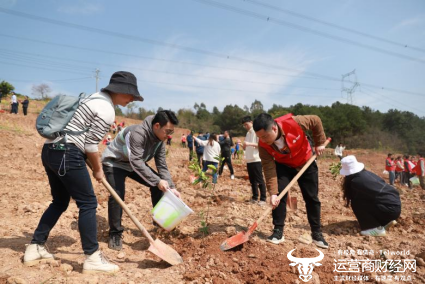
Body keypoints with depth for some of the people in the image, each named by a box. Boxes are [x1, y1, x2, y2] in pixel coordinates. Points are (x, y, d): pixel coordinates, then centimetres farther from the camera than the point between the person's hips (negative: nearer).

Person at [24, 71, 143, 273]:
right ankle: (92, 258, 6)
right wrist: (98, 170, 2)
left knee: (60, 202, 20)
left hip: (50, 150, 10)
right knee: (88, 203, -2)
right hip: (66, 154, -10)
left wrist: (95, 166, 18)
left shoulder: (96, 98, 18)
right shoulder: (107, 110, -12)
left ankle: (35, 248, 28)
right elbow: (91, 145, -12)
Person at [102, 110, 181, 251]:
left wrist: (171, 187, -19)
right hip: (114, 162, -7)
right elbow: (136, 162, -41)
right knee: (118, 194, -23)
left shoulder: (160, 140, -10)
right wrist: (157, 181, -43)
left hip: (135, 163, 7)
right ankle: (115, 234, -5)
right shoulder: (138, 133, -36)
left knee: (158, 185, -2)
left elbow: (162, 165, -9)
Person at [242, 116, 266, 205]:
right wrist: (243, 145, -3)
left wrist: (250, 144, -22)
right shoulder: (248, 133, 17)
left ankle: (263, 199, 3)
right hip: (249, 160, 8)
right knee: (252, 180, 11)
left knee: (259, 180, -3)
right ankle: (255, 197, 19)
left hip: (256, 160, -8)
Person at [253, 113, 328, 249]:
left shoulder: (293, 122, -36)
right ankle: (278, 232, -1)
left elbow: (316, 121, -17)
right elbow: (269, 170, -26)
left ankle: (317, 233, 18)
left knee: (312, 198, 4)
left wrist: (319, 143, -12)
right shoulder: (263, 145, -28)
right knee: (279, 195, -15)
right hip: (283, 166, 1)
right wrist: (273, 192, -33)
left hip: (306, 163, 0)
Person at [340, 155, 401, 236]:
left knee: (356, 203, -7)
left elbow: (354, 200, 1)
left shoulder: (355, 181, -14)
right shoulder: (367, 173, 10)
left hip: (390, 209, -9)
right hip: (396, 206, 9)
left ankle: (377, 228, -4)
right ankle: (386, 221, 23)